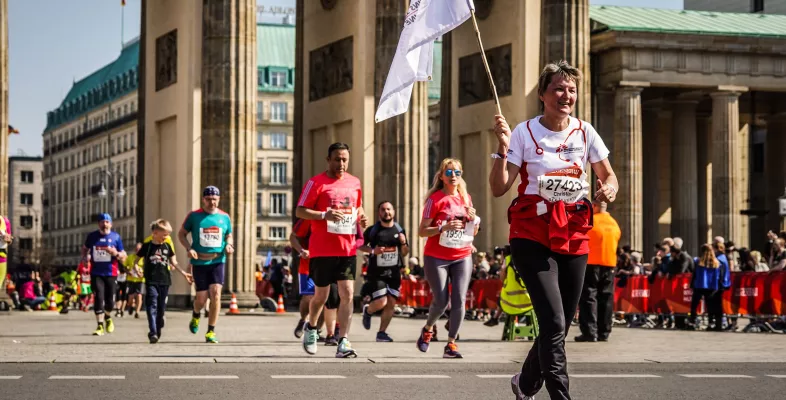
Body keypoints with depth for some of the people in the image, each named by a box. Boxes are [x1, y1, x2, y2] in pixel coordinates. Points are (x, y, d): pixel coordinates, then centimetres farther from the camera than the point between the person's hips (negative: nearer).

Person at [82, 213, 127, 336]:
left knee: (110, 301, 2)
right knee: (98, 298, -11)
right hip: (96, 273, 0)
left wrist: (115, 253, -16)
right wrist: (85, 257, 2)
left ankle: (108, 317, 34)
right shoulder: (92, 236, 5)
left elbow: (123, 257, 5)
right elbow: (85, 248, 23)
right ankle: (100, 326, -6)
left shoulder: (116, 237, 3)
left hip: (111, 273, 0)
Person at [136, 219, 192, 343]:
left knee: (161, 308, 9)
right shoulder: (147, 246, 0)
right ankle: (153, 332, -21)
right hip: (151, 282, -4)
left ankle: (158, 332, 21)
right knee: (152, 306, -14)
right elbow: (137, 260, 6)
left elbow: (173, 262, 19)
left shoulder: (167, 246, 10)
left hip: (165, 282, 4)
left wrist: (183, 273, 13)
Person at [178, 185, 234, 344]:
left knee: (216, 294, -14)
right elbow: (181, 234, 7)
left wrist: (229, 244, -3)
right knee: (202, 298, 1)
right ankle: (195, 316, 39)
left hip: (218, 261, 1)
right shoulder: (194, 215, -1)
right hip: (199, 262, -1)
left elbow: (229, 236, 19)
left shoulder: (224, 217, 6)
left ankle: (211, 332, -7)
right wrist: (189, 248, -10)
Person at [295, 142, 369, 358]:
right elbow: (299, 211, -9)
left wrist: (361, 218, 3)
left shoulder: (354, 183, 11)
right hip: (322, 250, -3)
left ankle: (343, 343, -7)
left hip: (348, 249, 4)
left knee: (348, 294, -8)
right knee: (321, 295, 7)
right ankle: (311, 327, 37)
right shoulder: (316, 183, -6)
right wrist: (325, 215, -23)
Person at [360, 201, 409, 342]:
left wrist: (404, 243, -9)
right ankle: (367, 310, 22)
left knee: (391, 303, -2)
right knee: (381, 302, -13)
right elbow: (360, 245, 4)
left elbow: (404, 253, 13)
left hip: (394, 272, 4)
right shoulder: (372, 230, -3)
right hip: (376, 272, -4)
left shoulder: (400, 230, 6)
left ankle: (382, 333, 12)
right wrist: (372, 250, -14)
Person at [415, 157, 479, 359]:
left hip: (462, 257, 4)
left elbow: (472, 232, 18)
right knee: (441, 301, -4)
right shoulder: (435, 199, -5)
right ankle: (428, 329, 26)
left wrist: (473, 219, -3)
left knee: (459, 301, -7)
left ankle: (451, 344, 0)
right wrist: (444, 227, -23)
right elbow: (422, 231, -9)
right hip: (436, 257, -4)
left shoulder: (465, 197, 10)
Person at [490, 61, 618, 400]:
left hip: (573, 235, 4)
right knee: (554, 323, -19)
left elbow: (608, 177, 15)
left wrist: (609, 189, -8)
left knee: (560, 326, 10)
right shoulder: (524, 133, -5)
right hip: (533, 234, -4)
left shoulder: (584, 132, 5)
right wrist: (503, 148, -22)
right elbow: (498, 189, -9)